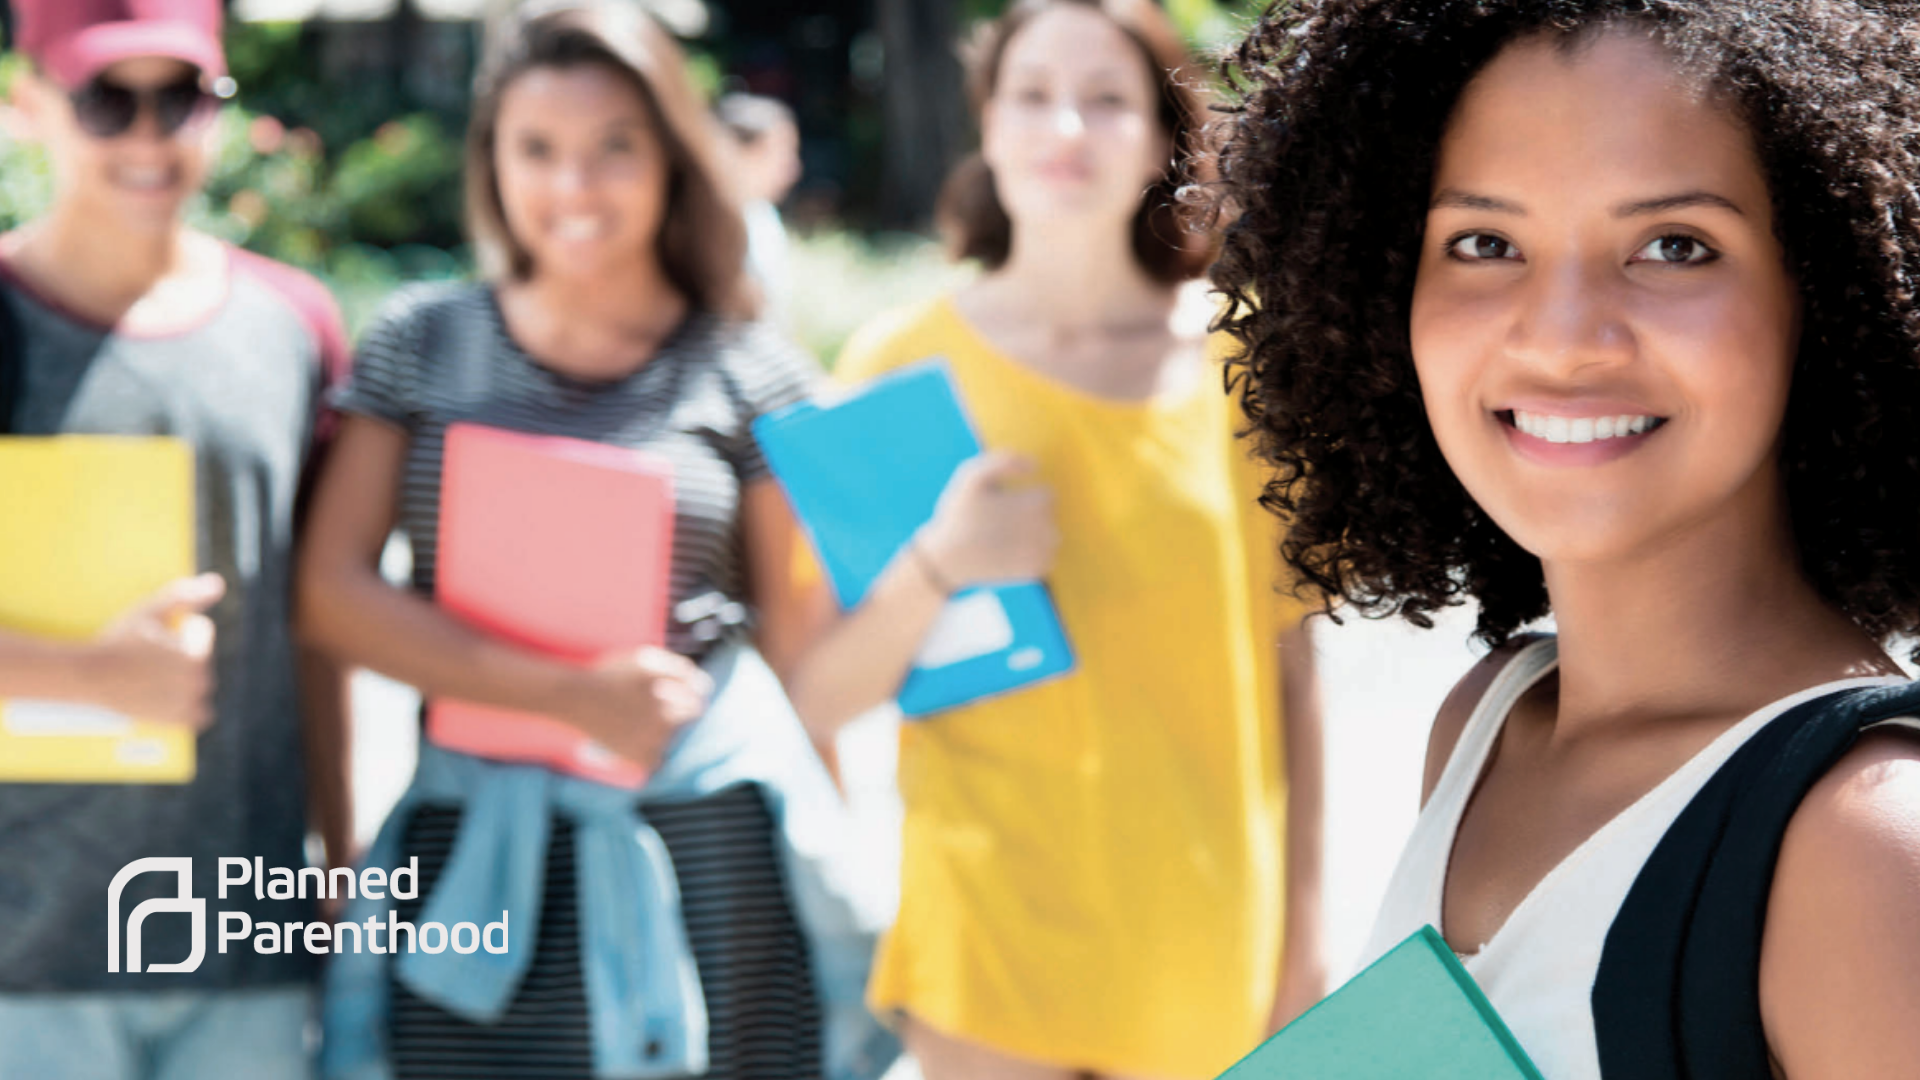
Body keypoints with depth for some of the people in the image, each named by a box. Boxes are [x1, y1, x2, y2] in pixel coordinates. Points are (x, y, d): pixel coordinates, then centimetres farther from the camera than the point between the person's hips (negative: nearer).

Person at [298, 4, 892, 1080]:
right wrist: (572, 694, -11)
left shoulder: (749, 374, 3)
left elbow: (802, 639, 9)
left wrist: (827, 863, 9)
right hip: (478, 849, 1)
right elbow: (336, 592, 0)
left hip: (701, 838, -1)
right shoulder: (421, 345, 6)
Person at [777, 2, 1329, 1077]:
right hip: (990, 936, -1)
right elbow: (818, 699, -3)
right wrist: (935, 567, -20)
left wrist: (1304, 923, 4)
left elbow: (1287, 659, 5)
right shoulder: (904, 361, -1)